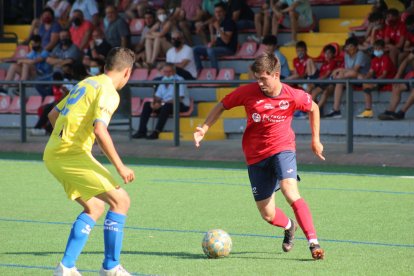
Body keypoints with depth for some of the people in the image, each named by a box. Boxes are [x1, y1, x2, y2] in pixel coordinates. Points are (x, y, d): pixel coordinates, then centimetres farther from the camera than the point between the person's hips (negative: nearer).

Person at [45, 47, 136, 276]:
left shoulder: (86, 83, 18)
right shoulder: (108, 92, -9)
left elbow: (53, 115, 26)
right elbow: (100, 130, -23)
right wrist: (120, 167, -18)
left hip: (52, 154, 9)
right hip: (72, 155, -9)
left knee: (94, 207, 18)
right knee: (120, 200, -4)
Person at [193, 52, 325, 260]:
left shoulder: (293, 96, -11)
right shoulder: (248, 92, -10)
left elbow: (313, 108, 10)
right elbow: (222, 106, 4)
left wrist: (315, 139, 11)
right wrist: (204, 128, -7)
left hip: (282, 148, -2)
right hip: (256, 155, 2)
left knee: (290, 191, -30)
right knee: (267, 215, 5)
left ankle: (313, 243, -29)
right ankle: (289, 226, 42)